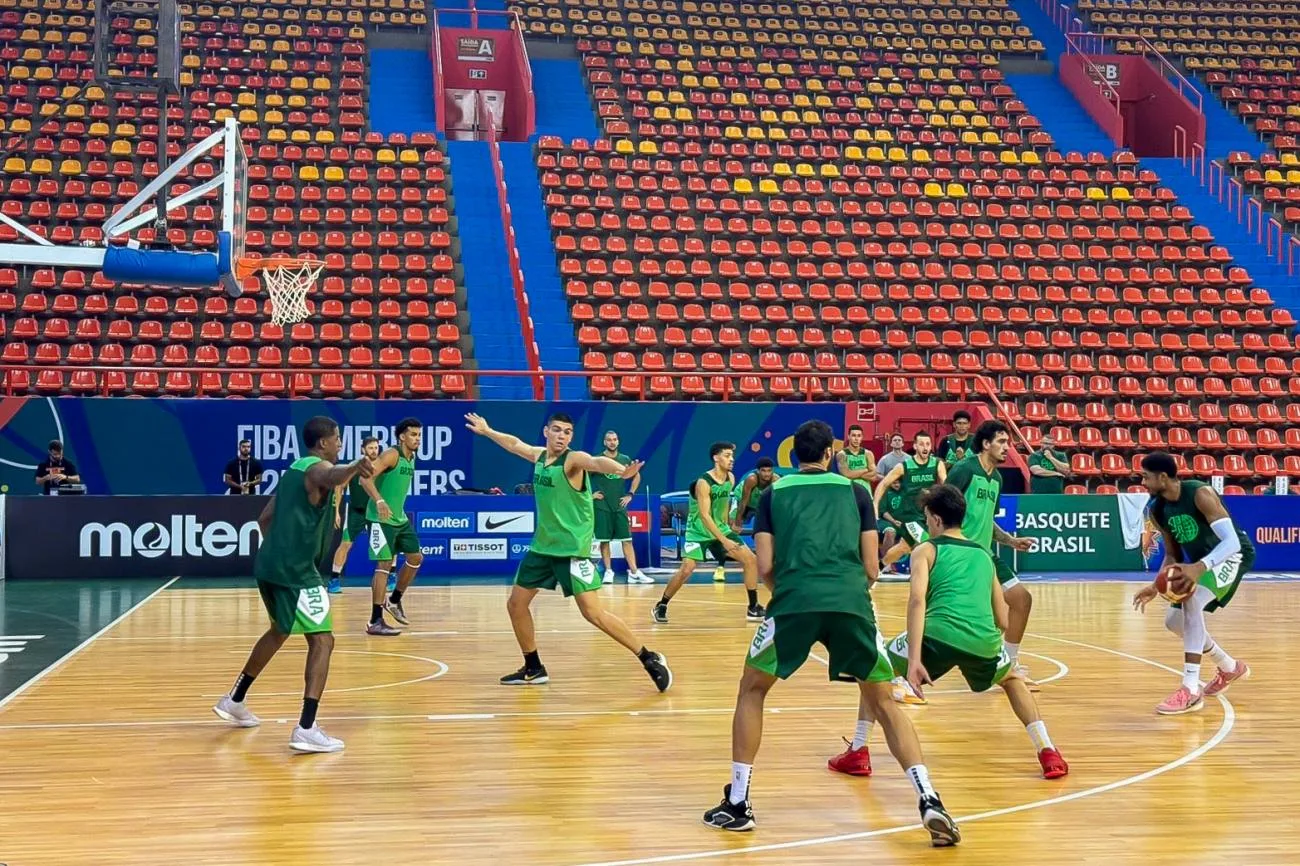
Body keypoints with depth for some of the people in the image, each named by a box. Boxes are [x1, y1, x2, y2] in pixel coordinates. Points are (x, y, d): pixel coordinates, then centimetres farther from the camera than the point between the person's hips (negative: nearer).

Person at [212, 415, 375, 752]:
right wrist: (354, 468, -59)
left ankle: (234, 701, 42)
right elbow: (330, 479, -37)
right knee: (322, 640, -10)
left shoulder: (293, 470, 18)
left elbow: (265, 519, 24)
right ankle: (306, 729, -21)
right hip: (296, 571, -10)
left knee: (279, 631, 30)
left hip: (269, 565, 10)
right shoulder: (318, 467, -10)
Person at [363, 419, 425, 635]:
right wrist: (379, 500, -40)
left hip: (400, 518, 9)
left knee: (416, 557, 14)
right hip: (381, 518, -9)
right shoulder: (391, 455, -16)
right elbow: (365, 477, -27)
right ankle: (375, 622, -10)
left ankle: (394, 600, 32)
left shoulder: (411, 458, 10)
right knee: (385, 564, -12)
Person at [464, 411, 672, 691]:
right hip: (542, 546, 8)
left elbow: (595, 461, -39)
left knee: (593, 613, -15)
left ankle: (650, 659, -5)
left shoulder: (573, 460, -16)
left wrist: (622, 470, -59)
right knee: (516, 604, 11)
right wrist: (487, 431, 40)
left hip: (572, 549, -8)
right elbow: (515, 444, 29)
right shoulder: (539, 456, 6)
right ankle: (534, 669, 27)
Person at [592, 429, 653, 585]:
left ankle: (634, 572, -2)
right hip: (602, 506, -2)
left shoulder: (625, 460, 5)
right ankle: (608, 571, 9)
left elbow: (637, 476, 19)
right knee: (604, 540, 0)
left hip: (620, 505, 2)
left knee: (627, 539, -1)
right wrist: (590, 494, -4)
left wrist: (630, 494, 10)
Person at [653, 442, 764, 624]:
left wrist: (726, 525, 16)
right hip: (699, 532, -7)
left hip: (721, 529, 7)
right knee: (686, 569, -19)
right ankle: (660, 606, 1)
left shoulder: (731, 479, -1)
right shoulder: (704, 483, -24)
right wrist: (723, 540, -33)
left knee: (750, 559, -3)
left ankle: (753, 608, 5)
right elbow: (704, 516, -29)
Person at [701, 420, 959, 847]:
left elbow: (766, 566, 11)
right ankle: (929, 800, -1)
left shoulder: (774, 493, 20)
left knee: (752, 691, 21)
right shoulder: (855, 491, 20)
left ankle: (737, 803, 17)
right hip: (852, 602, 1)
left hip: (794, 600, -1)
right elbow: (870, 568, 16)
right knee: (883, 703, 16)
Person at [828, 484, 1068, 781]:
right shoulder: (984, 555, 29)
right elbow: (1003, 621, 29)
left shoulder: (926, 550, 15)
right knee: (1012, 679, 36)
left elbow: (917, 600, -4)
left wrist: (914, 660, -11)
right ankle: (1048, 753, 23)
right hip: (983, 642, 3)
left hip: (939, 634, -3)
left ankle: (858, 753, 12)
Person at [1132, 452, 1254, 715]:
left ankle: (1191, 691, -30)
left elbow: (1231, 541, -35)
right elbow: (1173, 555, 6)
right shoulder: (1158, 510, -6)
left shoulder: (1200, 494, -29)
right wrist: (1156, 586, -11)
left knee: (1192, 599, -32)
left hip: (1233, 555, -9)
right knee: (1174, 621, 9)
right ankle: (1230, 668, 35)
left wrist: (1199, 567, -50)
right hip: (1202, 561, 9)